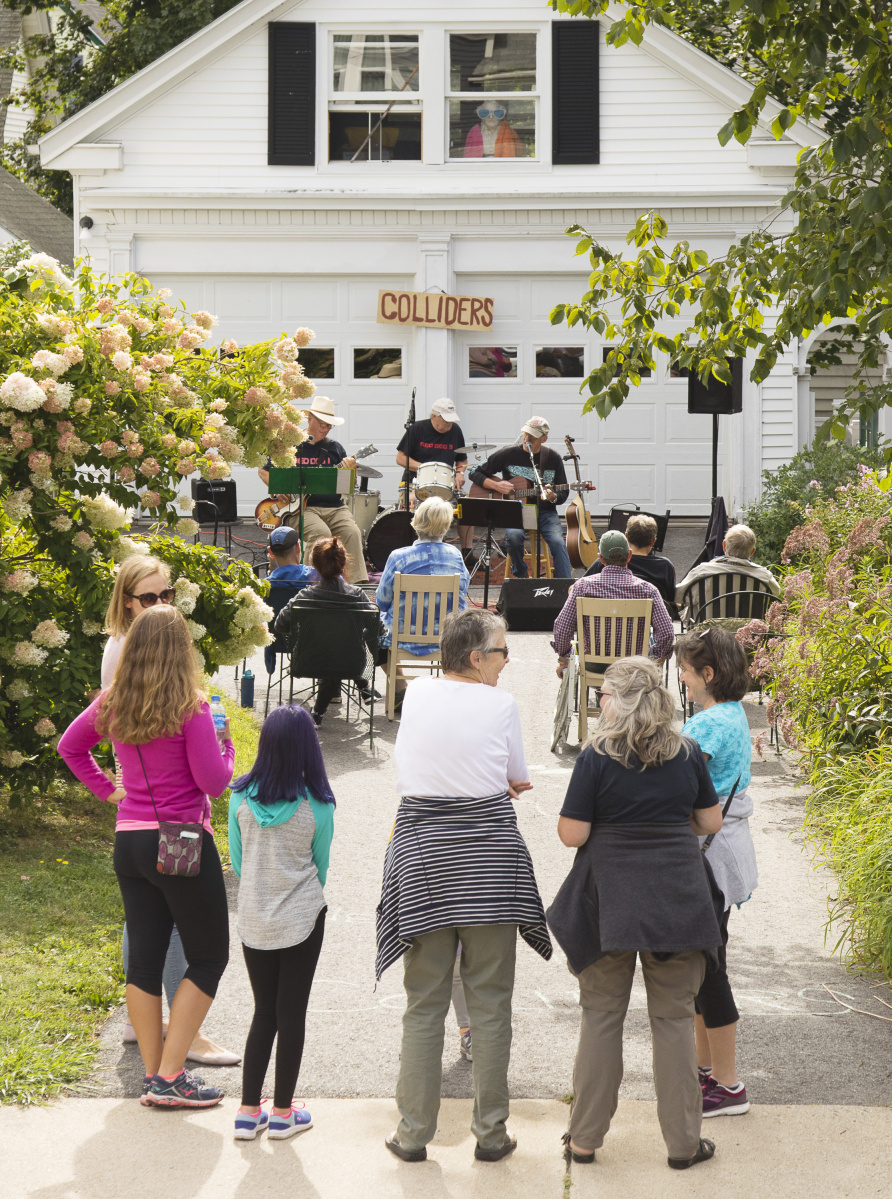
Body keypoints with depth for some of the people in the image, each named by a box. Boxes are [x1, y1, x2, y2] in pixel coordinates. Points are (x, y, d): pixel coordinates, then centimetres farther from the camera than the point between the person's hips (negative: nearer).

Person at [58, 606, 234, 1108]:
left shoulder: (113, 704, 3)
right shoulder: (191, 708, -15)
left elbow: (70, 745, 19)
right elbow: (214, 782, -14)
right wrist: (226, 742, 3)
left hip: (130, 841, 6)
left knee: (144, 958, 11)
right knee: (209, 958, 5)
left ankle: (153, 1074, 15)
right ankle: (170, 1077, -1)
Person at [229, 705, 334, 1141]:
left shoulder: (241, 796, -7)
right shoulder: (317, 804, -12)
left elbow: (237, 859, 4)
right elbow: (320, 864, 1)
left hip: (253, 920, 3)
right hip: (302, 918, -3)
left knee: (263, 1012, 15)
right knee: (292, 1013, 8)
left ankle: (248, 1111, 15)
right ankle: (283, 1112, 15)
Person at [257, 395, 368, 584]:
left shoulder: (334, 448, 15)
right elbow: (263, 471, 14)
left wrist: (350, 471, -9)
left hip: (334, 506, 3)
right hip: (299, 508, -3)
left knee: (352, 533, -24)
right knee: (320, 533, -32)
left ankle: (358, 583, -25)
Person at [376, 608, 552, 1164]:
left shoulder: (417, 693, 5)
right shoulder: (501, 705, -5)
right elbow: (520, 779, 7)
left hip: (423, 849, 2)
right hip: (488, 851, -2)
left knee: (424, 1002, 8)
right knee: (491, 1001, 6)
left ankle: (414, 1131, 10)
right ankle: (491, 1131, 9)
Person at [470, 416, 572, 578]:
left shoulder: (553, 459, 5)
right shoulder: (508, 454, 2)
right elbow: (475, 473, 7)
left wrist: (552, 497, -15)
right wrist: (496, 486, -11)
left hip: (544, 511, 1)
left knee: (557, 542, -27)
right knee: (514, 536, -33)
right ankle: (520, 576, -6)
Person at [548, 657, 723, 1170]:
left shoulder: (597, 757, -9)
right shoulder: (687, 753, 2)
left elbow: (572, 834, -9)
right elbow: (711, 821, 9)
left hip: (611, 903, -2)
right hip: (677, 901, 2)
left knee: (602, 1016, 8)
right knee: (673, 1017, 8)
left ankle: (586, 1137, 14)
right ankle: (684, 1141, 12)